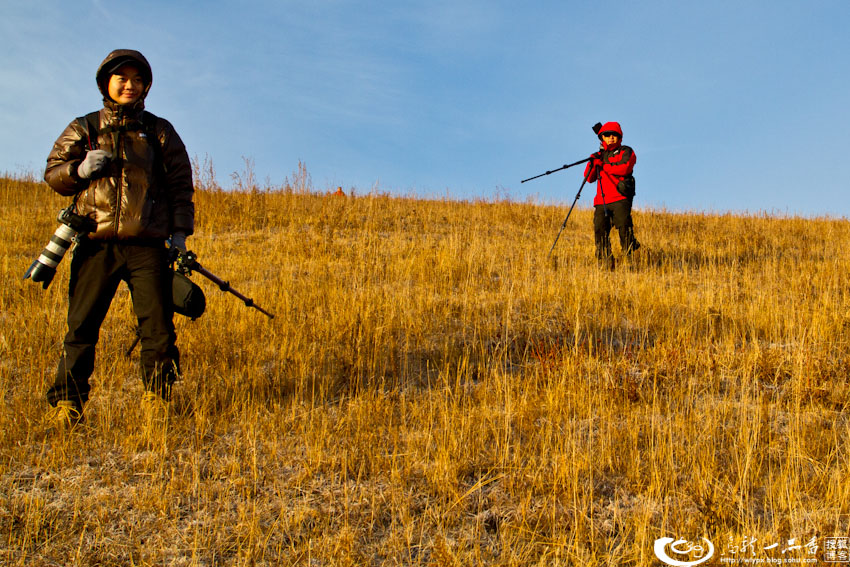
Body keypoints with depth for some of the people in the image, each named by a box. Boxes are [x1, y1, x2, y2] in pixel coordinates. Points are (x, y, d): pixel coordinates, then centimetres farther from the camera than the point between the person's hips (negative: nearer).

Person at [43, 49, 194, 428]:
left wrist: (180, 232, 4)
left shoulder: (159, 131, 13)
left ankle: (158, 399, 10)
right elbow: (52, 174, 15)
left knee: (157, 327, -3)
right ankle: (66, 404, 6)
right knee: (81, 326, -1)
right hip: (96, 244, 0)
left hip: (147, 245, 0)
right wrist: (80, 170, -7)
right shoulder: (83, 129, 14)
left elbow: (180, 184, 13)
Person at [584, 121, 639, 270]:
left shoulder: (626, 152, 10)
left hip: (620, 199, -4)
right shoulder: (600, 155, 24)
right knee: (600, 228, -9)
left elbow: (623, 168, -12)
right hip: (602, 201, 4)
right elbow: (589, 178, 16)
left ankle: (630, 255, -13)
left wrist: (602, 165, -3)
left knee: (623, 224, -23)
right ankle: (606, 265, -5)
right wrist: (592, 163, -3)